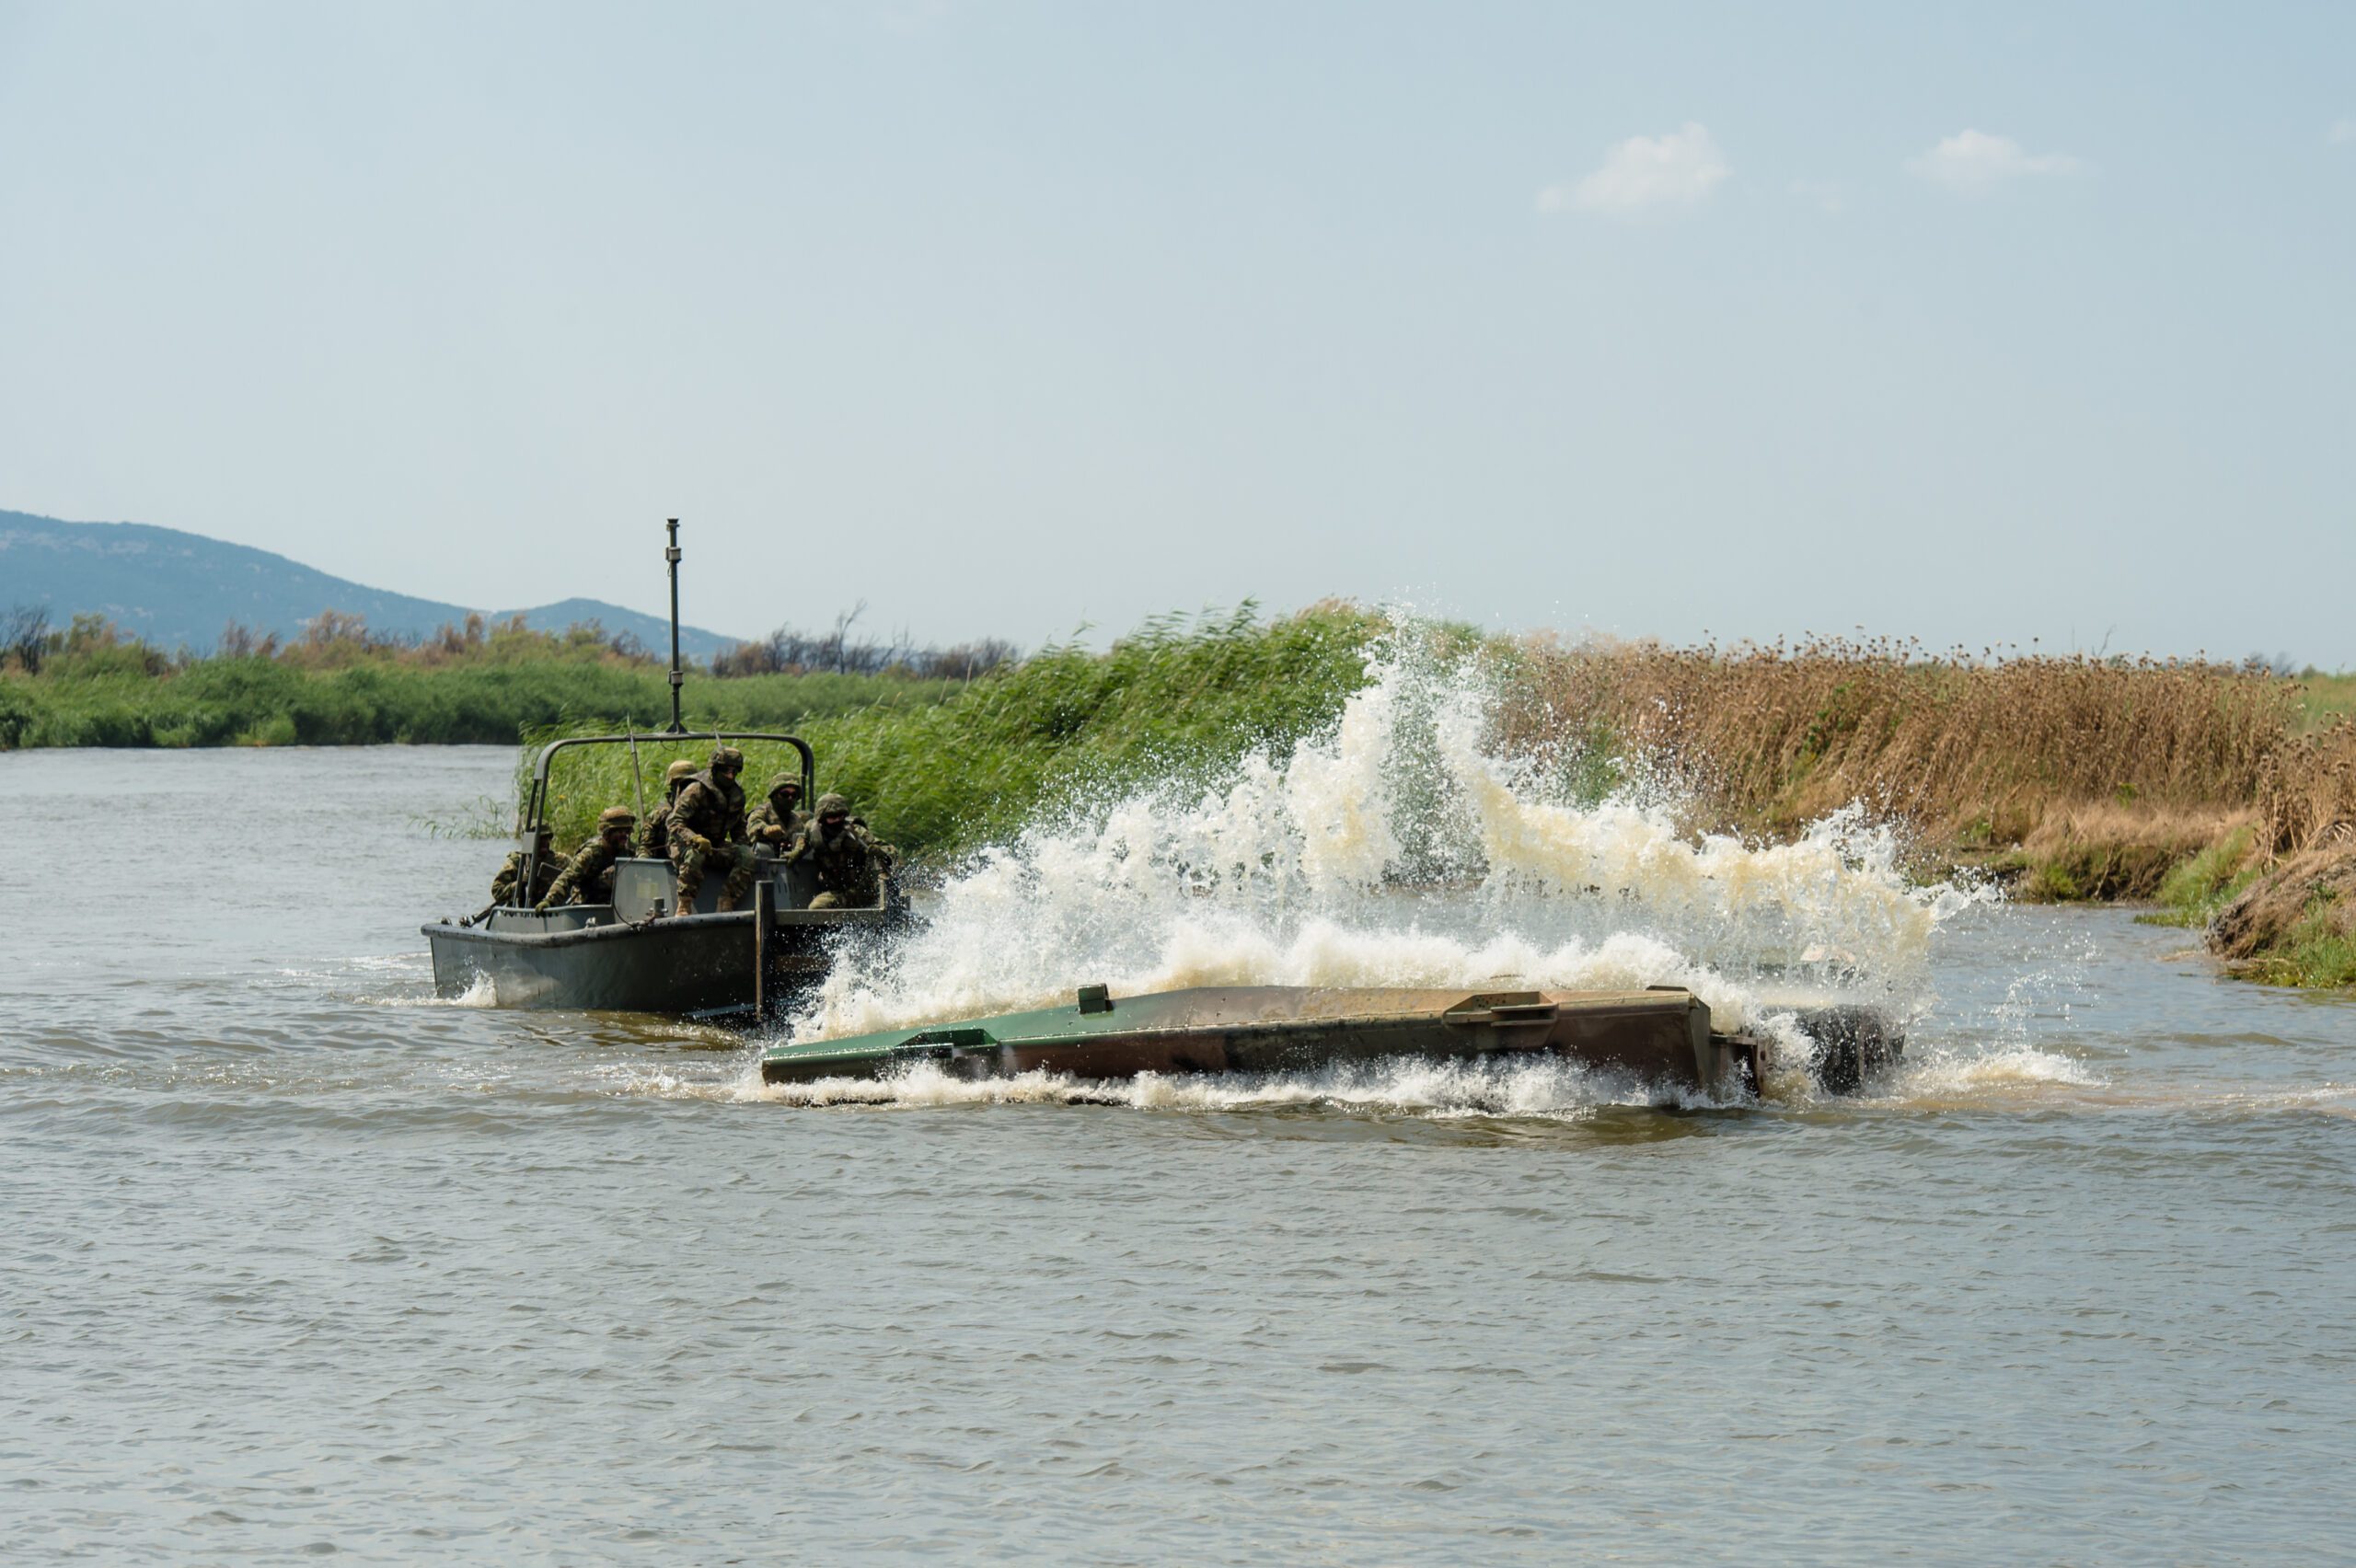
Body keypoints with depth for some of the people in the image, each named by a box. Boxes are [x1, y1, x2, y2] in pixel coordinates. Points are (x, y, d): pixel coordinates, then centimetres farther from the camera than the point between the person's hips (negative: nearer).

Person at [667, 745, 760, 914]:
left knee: (749, 858, -19)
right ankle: (684, 908, -37)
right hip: (685, 846, -6)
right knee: (694, 856, -41)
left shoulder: (737, 794, 7)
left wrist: (740, 848, 3)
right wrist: (695, 839, -37)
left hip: (716, 847, 6)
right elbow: (675, 823, -20)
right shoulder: (696, 790, -14)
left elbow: (739, 828, 22)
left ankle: (726, 906, -24)